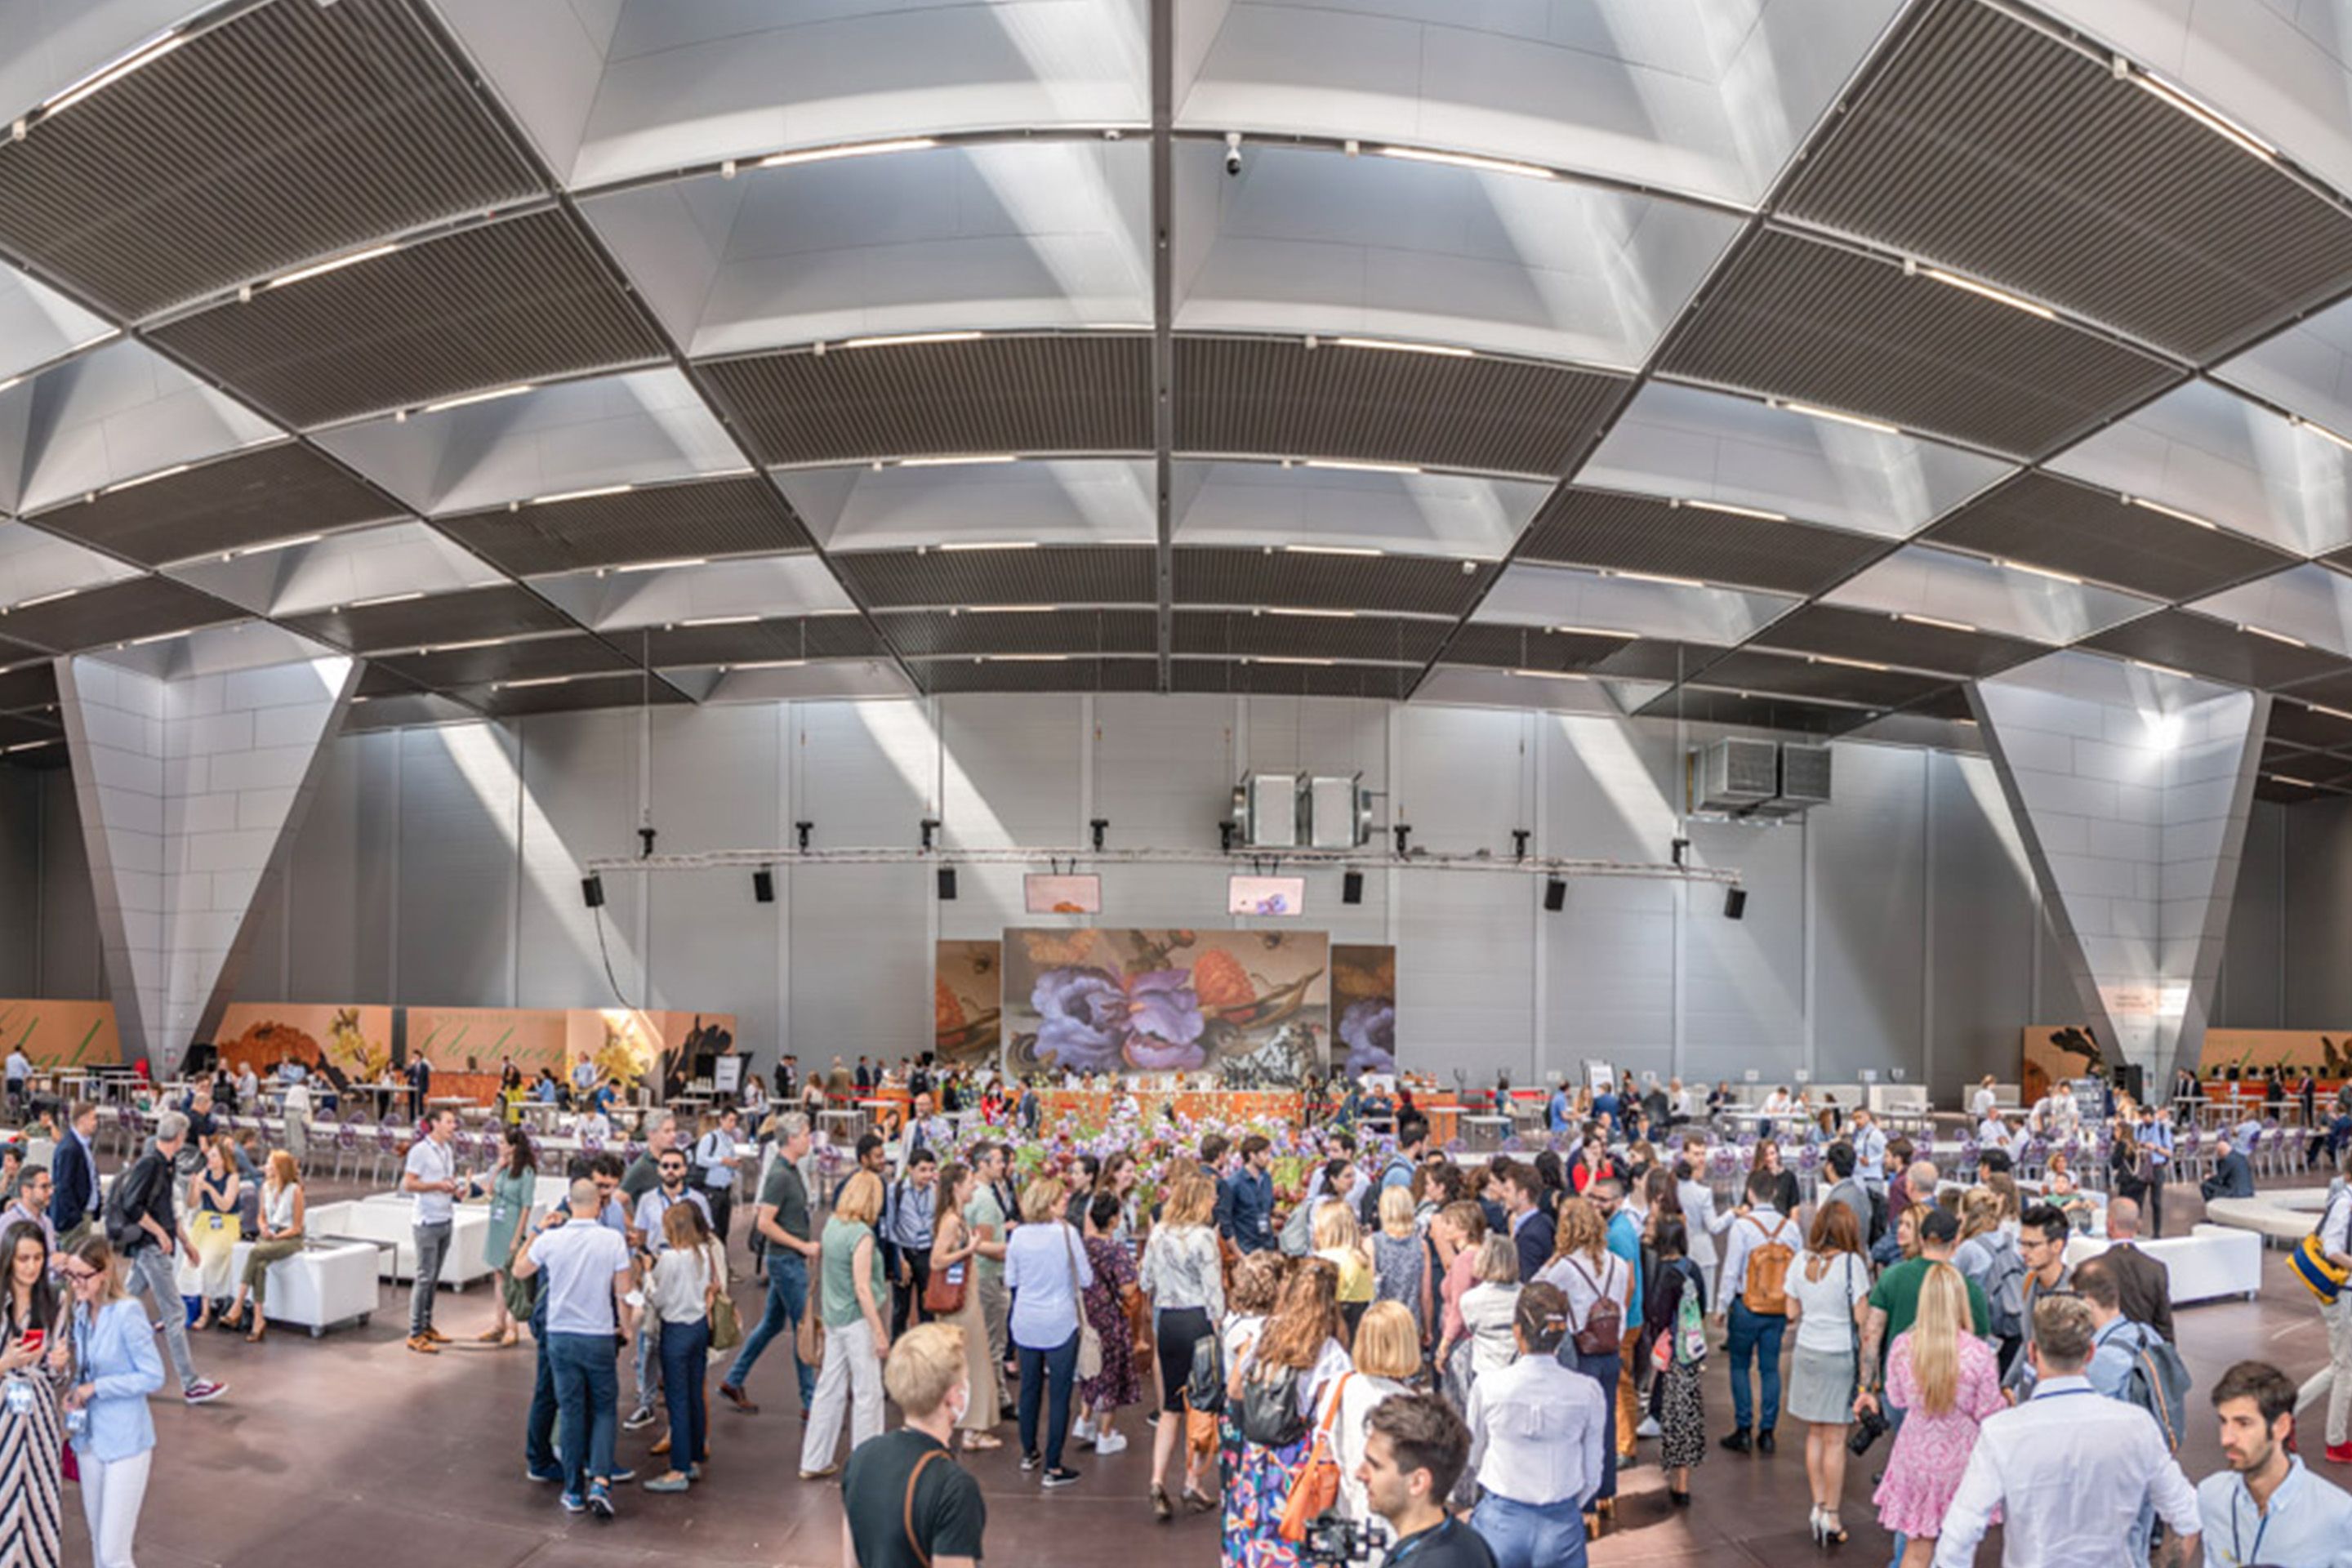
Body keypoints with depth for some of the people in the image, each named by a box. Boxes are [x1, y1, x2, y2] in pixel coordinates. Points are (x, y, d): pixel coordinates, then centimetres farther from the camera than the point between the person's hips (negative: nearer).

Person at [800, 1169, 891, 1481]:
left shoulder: (831, 1225, 2)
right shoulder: (862, 1235, -20)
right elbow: (862, 1289, -21)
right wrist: (880, 1332, -16)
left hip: (833, 1317, 7)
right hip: (857, 1320, -7)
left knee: (830, 1389, 16)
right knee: (868, 1393, 4)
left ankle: (814, 1462, 24)